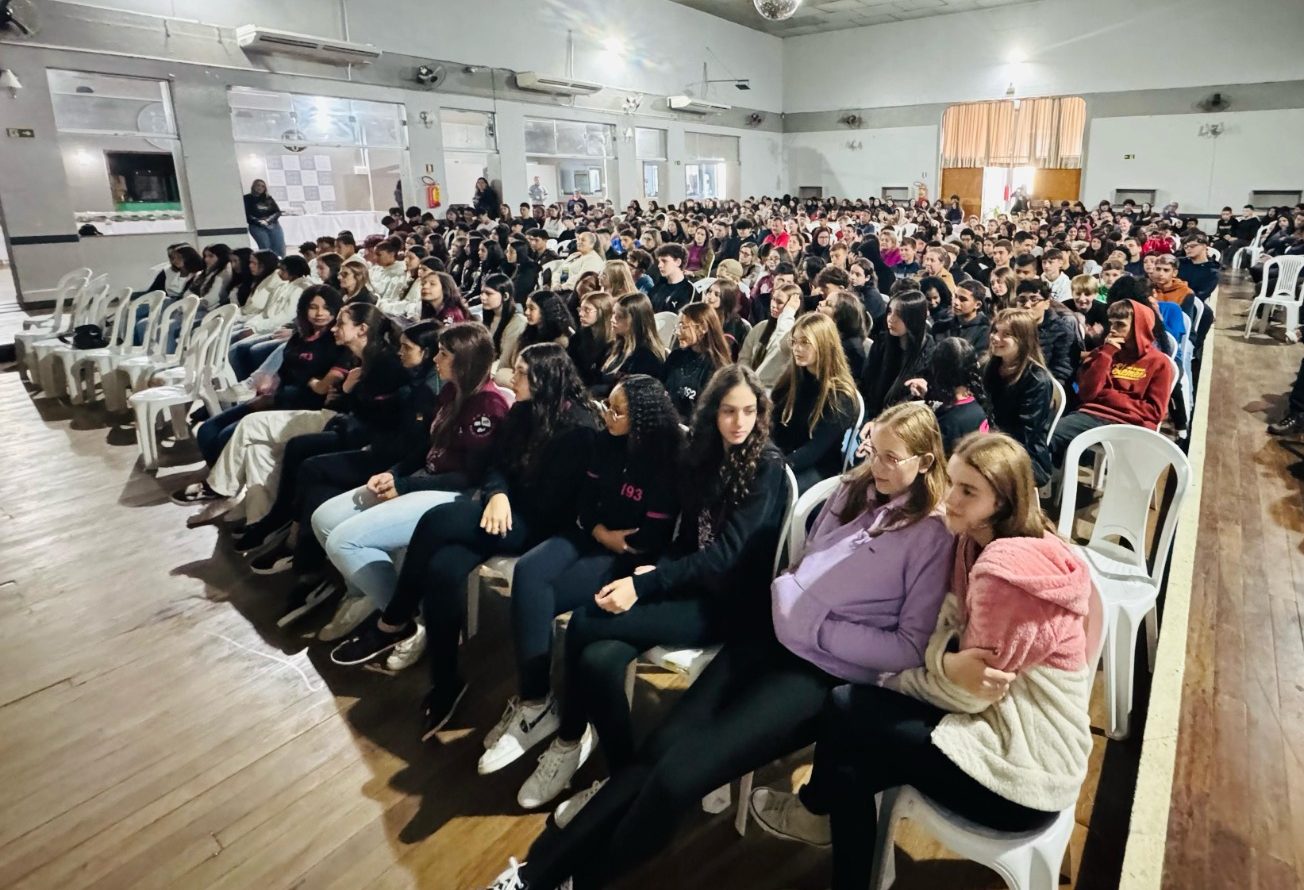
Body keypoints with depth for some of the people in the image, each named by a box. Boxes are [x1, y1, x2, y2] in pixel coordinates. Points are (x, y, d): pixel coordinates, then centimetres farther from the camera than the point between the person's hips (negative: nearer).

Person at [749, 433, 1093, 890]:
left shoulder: (1007, 569, -25)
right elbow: (949, 630, 3)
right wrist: (943, 663, -17)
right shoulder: (981, 543, 5)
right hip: (1007, 727, 9)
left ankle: (816, 809, 23)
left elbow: (968, 694, -19)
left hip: (1023, 768, -9)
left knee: (844, 709, -5)